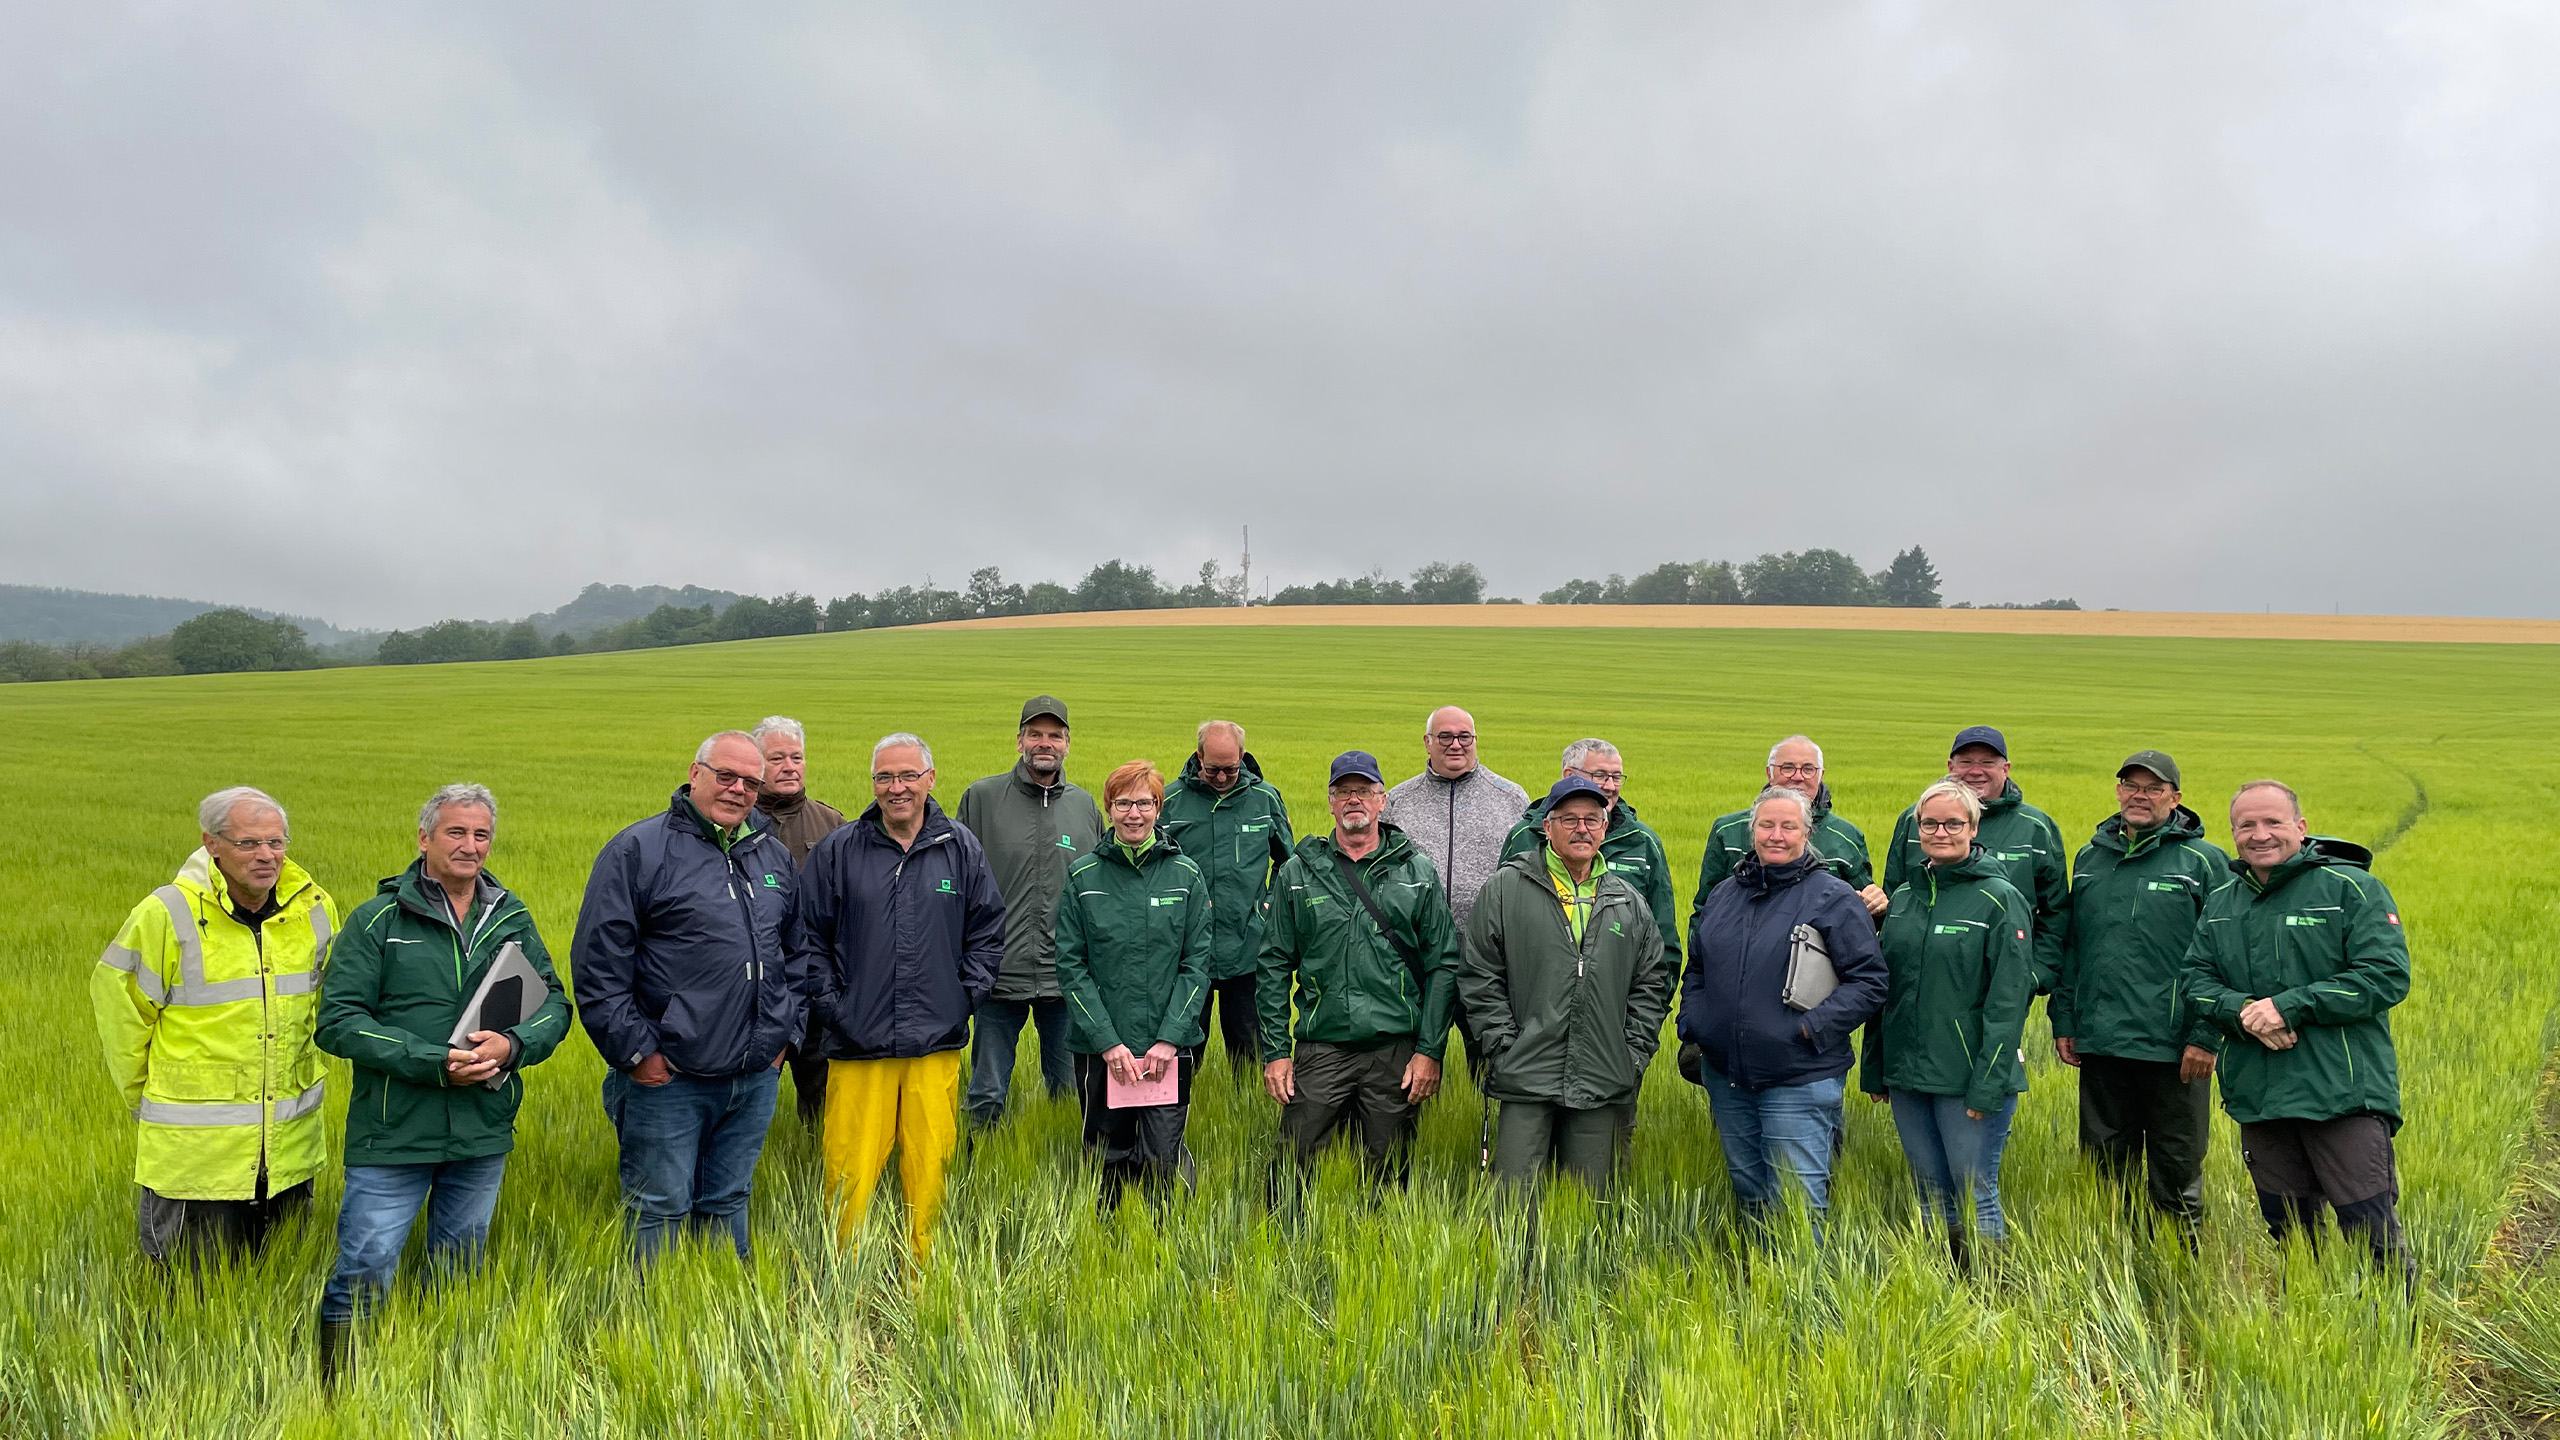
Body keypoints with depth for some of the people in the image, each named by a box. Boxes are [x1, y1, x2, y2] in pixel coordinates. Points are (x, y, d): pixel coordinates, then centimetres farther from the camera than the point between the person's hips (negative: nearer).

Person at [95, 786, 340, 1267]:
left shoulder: (314, 909, 1)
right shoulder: (168, 914, -13)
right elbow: (116, 997, -2)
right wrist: (145, 1098, 5)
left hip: (291, 1140, 4)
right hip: (195, 1145, -4)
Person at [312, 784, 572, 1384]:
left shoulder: (512, 919, 6)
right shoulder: (377, 920, -5)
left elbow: (555, 1004, 6)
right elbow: (339, 1021, -11)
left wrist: (512, 1044, -15)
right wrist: (432, 1062, -20)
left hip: (484, 1132, 4)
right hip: (394, 1132, -4)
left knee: (458, 1275, 18)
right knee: (363, 1275, -2)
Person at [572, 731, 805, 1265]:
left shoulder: (775, 858, 12)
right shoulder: (638, 850, -6)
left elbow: (798, 954, 20)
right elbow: (596, 966, -9)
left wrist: (785, 1034, 12)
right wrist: (636, 1052, -12)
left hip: (756, 1079, 5)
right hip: (667, 1080, -5)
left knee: (728, 1202, 17)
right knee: (660, 1209, 4)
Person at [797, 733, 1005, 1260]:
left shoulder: (961, 849, 7)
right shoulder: (838, 851, 3)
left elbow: (988, 932, 12)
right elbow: (807, 936, 8)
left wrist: (963, 997, 3)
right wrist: (830, 1003, 0)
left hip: (936, 1042, 1)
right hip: (858, 1043, -1)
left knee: (929, 1168, 6)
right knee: (850, 1174, -1)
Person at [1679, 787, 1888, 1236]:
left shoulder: (1835, 899, -6)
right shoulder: (1726, 893, 11)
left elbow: (1869, 981, -9)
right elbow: (1696, 968, 21)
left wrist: (1813, 1027, -17)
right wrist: (1691, 1026, 7)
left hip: (1798, 1080, -6)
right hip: (1725, 1077, 6)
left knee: (1799, 1208, -3)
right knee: (1747, 1193, 18)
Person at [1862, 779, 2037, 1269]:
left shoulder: (2000, 899, -7)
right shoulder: (1904, 897, 10)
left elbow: (2008, 999, -12)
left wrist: (1988, 1084, -16)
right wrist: (1874, 1069, 12)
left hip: (1969, 1080, -6)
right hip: (1907, 1074, 6)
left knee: (1976, 1196, 1)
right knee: (1931, 1197, 15)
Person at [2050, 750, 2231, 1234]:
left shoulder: (2204, 862, -2)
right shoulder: (2090, 858, 12)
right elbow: (2069, 946, 15)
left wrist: (2206, 1038, -12)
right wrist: (2063, 1021, 10)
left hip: (2174, 1048, -4)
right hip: (2099, 1044, 4)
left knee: (2176, 1173, 7)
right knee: (2106, 1164, 13)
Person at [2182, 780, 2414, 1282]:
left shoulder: (2350, 888, -4)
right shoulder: (2221, 903, 13)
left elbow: (2387, 976, -13)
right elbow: (2196, 978, 9)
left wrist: (2290, 1006, -18)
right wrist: (2242, 1011, -13)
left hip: (2343, 1093, -5)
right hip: (2258, 1096, 5)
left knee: (2370, 1228, -4)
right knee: (2287, 1227, 16)